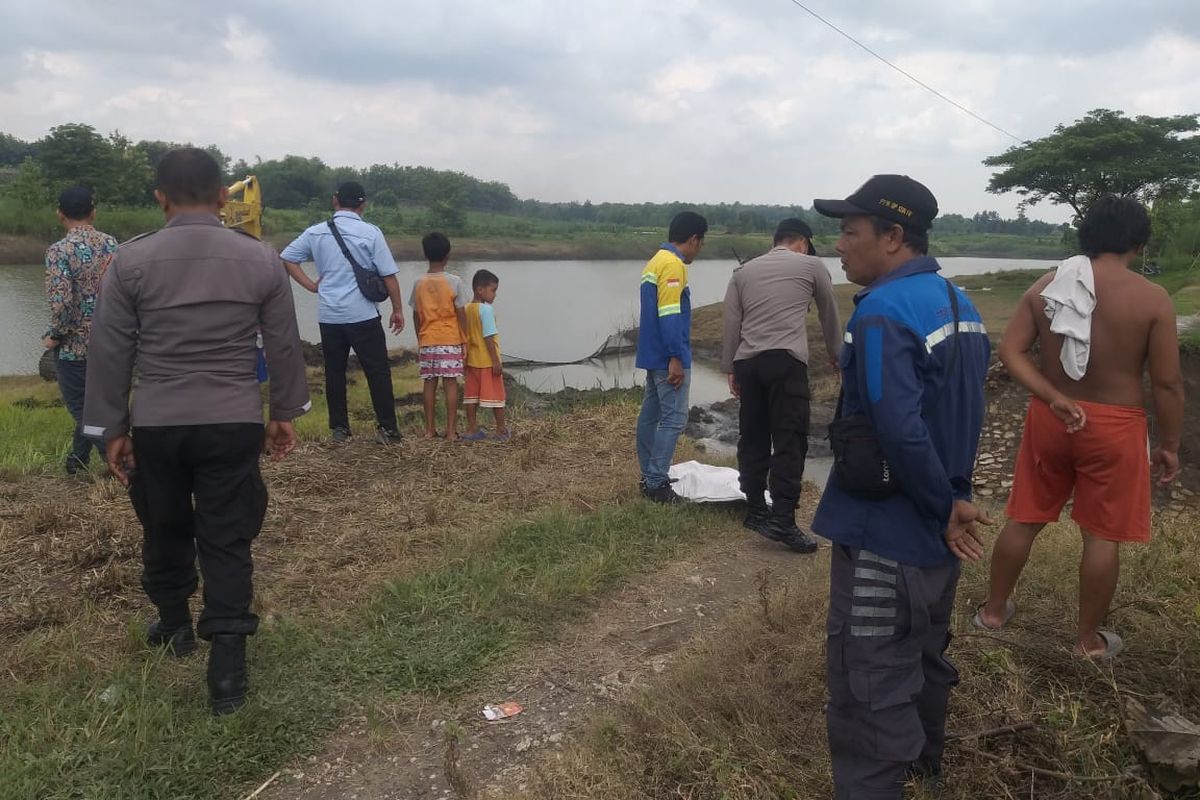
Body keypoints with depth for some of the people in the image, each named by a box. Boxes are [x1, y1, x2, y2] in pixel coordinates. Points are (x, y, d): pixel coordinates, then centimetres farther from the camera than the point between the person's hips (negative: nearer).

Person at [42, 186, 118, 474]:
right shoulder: (114, 245, 2)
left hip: (73, 345, -5)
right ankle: (78, 459, 36)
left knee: (83, 409, 7)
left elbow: (61, 303, -22)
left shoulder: (59, 250, -14)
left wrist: (54, 337, -8)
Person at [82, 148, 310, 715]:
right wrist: (284, 413, 14)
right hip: (235, 423, 0)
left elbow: (109, 353, -2)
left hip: (155, 424, 1)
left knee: (165, 530, 21)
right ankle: (227, 668, 3)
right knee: (228, 542, 4)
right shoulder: (262, 259, -2)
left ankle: (174, 626, 41)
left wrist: (111, 429, 7)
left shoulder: (131, 259, -4)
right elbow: (284, 346, 3)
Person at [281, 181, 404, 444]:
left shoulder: (316, 232, 5)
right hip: (362, 314, -4)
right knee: (377, 372, 2)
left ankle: (339, 428, 16)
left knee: (334, 373, 11)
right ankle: (387, 429, 2)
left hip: (328, 315, 4)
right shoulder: (370, 232, -6)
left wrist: (311, 285, 9)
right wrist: (398, 309, 2)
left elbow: (286, 258, 8)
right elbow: (389, 275, -7)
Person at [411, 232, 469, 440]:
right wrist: (465, 340, 2)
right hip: (450, 340, -3)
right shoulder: (454, 281, -7)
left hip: (427, 341, 3)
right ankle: (451, 430, 0)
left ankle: (430, 429, 12)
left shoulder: (419, 283, 2)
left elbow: (416, 316, 6)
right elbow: (461, 314, -6)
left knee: (429, 383, 8)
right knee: (450, 383, -1)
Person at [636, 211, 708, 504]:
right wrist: (676, 358, -22)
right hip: (667, 357, -10)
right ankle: (657, 483, -7)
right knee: (674, 417, -8)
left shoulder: (655, 261, 17)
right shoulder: (672, 264, -15)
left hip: (653, 355, 10)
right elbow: (669, 315, -22)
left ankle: (649, 477, 19)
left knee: (650, 414, 12)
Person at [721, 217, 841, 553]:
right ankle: (782, 519, -9)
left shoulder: (743, 271, 18)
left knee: (753, 439, 12)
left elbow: (730, 325, 12)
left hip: (748, 362, 5)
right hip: (786, 362, -4)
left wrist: (730, 369, 17)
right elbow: (829, 313, 25)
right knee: (789, 441, -4)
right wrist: (836, 354, 40)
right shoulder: (812, 265, 11)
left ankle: (756, 511, 20)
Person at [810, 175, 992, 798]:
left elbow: (899, 433, -30)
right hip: (934, 532, 10)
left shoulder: (882, 311, -22)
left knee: (867, 688, 0)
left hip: (886, 534, -10)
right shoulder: (958, 303, 8)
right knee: (923, 656, 27)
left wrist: (941, 509, -17)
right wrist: (953, 499, 11)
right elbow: (959, 414, 12)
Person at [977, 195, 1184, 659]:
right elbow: (1167, 383, -9)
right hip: (1114, 426, -3)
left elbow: (1010, 351, -8)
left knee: (1025, 519, 17)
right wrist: (1169, 444, 1)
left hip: (1050, 418, 4)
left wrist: (1054, 398, -12)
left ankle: (994, 609, 31)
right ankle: (1090, 640, 22)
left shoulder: (1047, 286, -1)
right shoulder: (1152, 299, -11)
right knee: (1102, 536, 9)